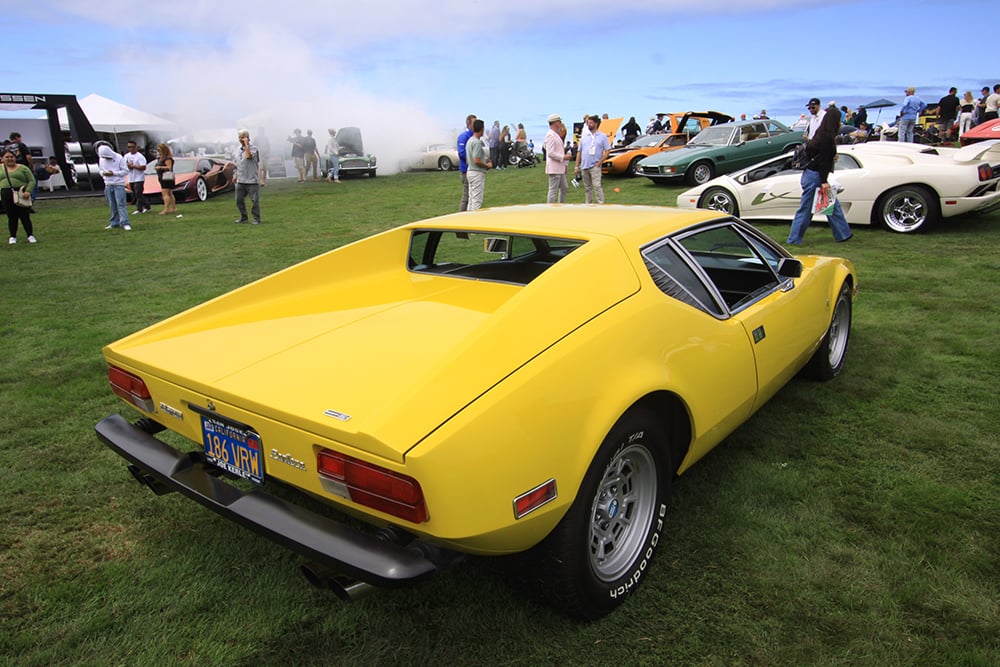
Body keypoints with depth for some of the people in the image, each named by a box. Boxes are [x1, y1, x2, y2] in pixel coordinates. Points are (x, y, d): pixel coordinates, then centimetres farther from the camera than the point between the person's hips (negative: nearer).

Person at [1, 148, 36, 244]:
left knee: (25, 216, 0)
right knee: (11, 217, 7)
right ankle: (13, 236, 15)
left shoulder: (22, 168, 4)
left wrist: (28, 191, -12)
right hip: (6, 196, 3)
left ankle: (30, 235, 9)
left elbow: (32, 181, 1)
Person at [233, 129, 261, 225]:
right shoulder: (239, 149, 14)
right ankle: (244, 218, 19)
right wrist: (236, 175, 19)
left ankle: (256, 219, 5)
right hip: (240, 181, 7)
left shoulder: (253, 148, -6)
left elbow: (248, 156, -28)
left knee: (254, 200, -3)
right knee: (239, 200, 8)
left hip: (252, 180, -7)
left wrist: (246, 144, -19)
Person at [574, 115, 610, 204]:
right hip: (584, 166, 5)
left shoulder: (602, 136, 3)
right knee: (587, 188, 10)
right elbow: (579, 152, 14)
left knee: (597, 186, -16)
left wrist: (599, 163, -11)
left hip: (595, 166, -5)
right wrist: (577, 166, 8)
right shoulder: (584, 136, 14)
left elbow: (607, 151, -2)